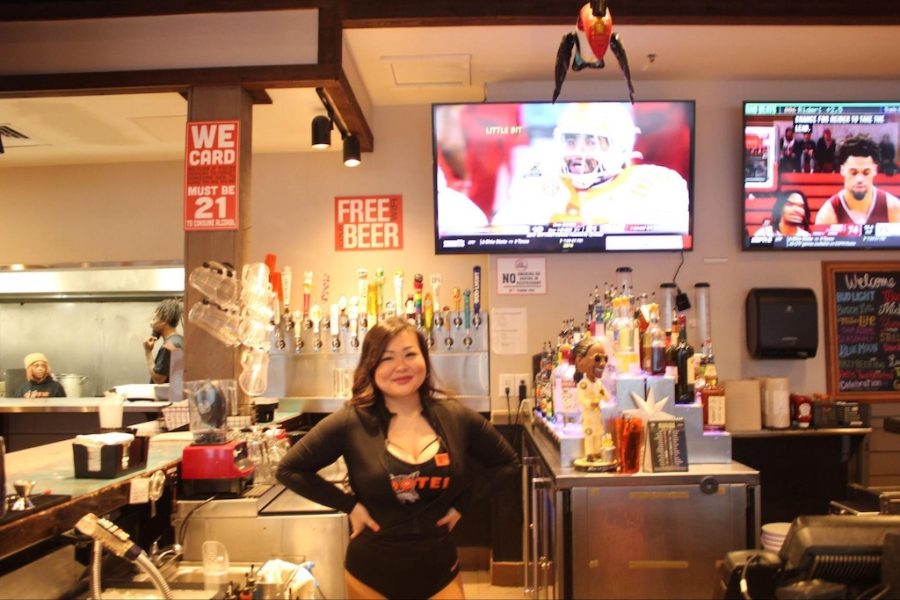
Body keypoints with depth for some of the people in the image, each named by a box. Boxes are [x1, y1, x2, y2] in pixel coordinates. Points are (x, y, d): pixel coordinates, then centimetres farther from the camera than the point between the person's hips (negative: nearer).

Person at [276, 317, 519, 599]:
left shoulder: (456, 418, -6)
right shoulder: (350, 422, -14)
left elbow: (507, 462, 8)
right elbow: (289, 470, -6)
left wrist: (463, 503, -1)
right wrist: (349, 505, -10)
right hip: (371, 577, -1)